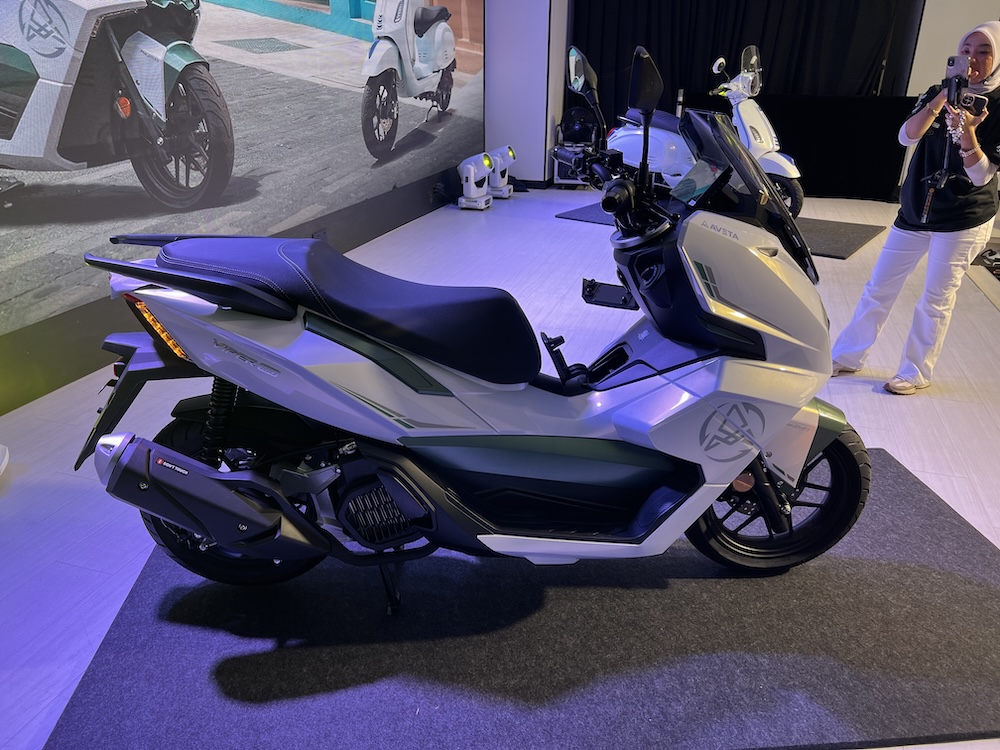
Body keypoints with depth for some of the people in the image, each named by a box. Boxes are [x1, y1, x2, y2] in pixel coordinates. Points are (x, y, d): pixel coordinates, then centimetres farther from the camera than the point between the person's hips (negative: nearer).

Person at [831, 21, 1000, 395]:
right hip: (916, 210, 4)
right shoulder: (939, 93, 3)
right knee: (878, 287, 7)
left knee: (936, 300, 3)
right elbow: (906, 136, -13)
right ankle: (847, 357, 19)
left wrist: (967, 132, -30)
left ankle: (917, 373, 18)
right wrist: (944, 95, -24)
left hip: (963, 220, -4)